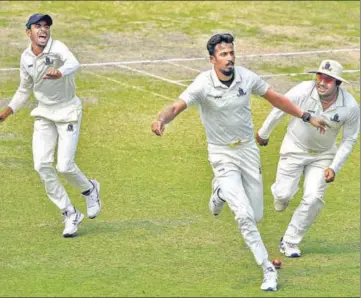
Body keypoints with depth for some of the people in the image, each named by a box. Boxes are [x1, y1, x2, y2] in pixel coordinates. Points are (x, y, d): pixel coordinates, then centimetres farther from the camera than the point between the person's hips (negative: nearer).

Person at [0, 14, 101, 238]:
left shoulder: (57, 48, -18)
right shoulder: (26, 58, 0)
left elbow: (74, 63, -42)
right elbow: (24, 90, 16)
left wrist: (59, 73, -62)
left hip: (68, 112, -5)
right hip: (44, 114, 5)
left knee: (64, 166, -12)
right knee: (42, 165, -7)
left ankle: (90, 190, 22)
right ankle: (70, 214, 6)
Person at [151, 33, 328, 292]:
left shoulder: (247, 78, -7)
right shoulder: (203, 85, -19)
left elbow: (275, 98, 7)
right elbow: (177, 106, -31)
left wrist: (307, 117, 10)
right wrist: (162, 120, -53)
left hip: (248, 151, 4)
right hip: (222, 156, -4)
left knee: (256, 216, 8)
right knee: (244, 215, -16)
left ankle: (222, 192, 40)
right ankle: (268, 270, -3)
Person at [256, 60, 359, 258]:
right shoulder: (302, 91, -28)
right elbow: (279, 110, -8)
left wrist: (334, 167, -13)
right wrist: (263, 134, 7)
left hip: (323, 155, 1)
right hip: (295, 148, -1)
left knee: (313, 200, -7)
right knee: (284, 194, -4)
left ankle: (290, 242, 11)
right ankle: (280, 193, 36)